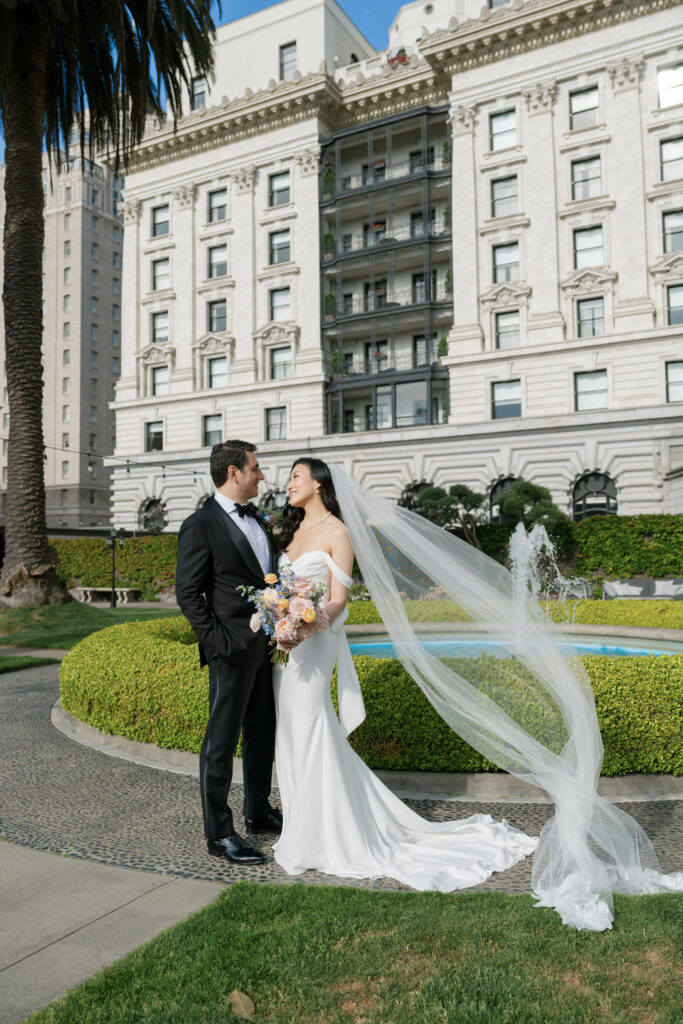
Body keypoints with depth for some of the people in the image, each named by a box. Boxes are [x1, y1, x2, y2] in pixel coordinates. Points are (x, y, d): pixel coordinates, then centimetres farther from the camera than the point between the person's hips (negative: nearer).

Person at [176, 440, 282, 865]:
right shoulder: (201, 525, -12)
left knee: (263, 733, 19)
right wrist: (219, 642, -18)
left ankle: (259, 812, 36)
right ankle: (219, 833, 15)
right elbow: (188, 594, -14)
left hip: (267, 644, 8)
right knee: (222, 740, 3)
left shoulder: (256, 516, 11)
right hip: (233, 649, -8)